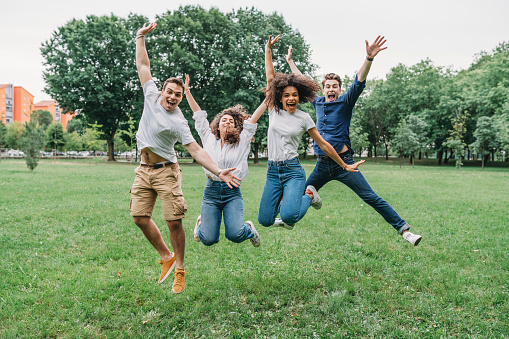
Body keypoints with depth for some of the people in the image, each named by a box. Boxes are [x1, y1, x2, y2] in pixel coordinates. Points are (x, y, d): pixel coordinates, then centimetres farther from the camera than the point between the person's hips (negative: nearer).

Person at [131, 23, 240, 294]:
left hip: (166, 171, -5)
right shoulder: (152, 96, 4)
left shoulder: (178, 122, -10)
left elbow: (196, 151, -14)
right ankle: (166, 257, 17)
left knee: (174, 221, -8)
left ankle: (179, 269, 8)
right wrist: (141, 36, 13)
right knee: (140, 217, 0)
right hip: (143, 170, 5)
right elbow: (143, 65, 12)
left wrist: (219, 172, -25)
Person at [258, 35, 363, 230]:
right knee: (265, 220, 1)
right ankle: (285, 200, 33)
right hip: (273, 171, 3)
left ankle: (309, 196, 9)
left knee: (289, 216, -24)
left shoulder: (304, 118, 2)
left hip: (293, 171, -3)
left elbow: (323, 144, 7)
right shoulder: (274, 111, 6)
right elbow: (270, 78, 5)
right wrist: (268, 49, 4)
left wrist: (345, 166, 10)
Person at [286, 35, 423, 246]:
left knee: (371, 198, -8)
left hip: (343, 163, -4)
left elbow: (359, 81, -17)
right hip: (322, 165, 4)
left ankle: (404, 230, -5)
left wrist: (369, 58, -33)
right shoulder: (318, 103, 10)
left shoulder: (345, 102, -1)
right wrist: (290, 61, 33)